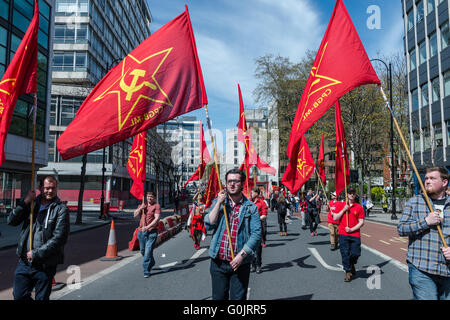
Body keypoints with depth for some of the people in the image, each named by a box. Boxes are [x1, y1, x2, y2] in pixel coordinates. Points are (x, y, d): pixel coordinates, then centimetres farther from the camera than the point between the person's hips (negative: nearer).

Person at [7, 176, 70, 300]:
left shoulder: (61, 209, -7)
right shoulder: (32, 203, 8)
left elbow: (59, 238, -13)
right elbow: (12, 221, 0)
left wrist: (36, 253, -14)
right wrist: (25, 202, -11)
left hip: (45, 265, -4)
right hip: (24, 261, 4)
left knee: (42, 298, 8)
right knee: (19, 296, 10)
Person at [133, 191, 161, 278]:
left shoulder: (156, 206, -4)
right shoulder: (142, 205, 14)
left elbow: (157, 219, -14)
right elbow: (135, 215, 7)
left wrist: (147, 227, -24)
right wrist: (140, 208, -10)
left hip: (152, 232, -6)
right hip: (141, 231, 6)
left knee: (148, 251, -12)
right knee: (142, 251, 17)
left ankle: (146, 270, -4)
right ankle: (151, 263, 42)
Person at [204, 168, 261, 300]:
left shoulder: (251, 207, -1)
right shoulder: (217, 202, 6)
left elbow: (256, 234, -7)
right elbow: (208, 225, -5)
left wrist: (242, 255, -15)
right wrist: (219, 203, -11)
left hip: (240, 263, -2)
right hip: (218, 262, 2)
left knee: (238, 297, 7)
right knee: (218, 297, 13)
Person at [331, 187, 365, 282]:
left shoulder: (359, 207, 4)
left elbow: (361, 222, 1)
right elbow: (335, 218, 0)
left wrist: (351, 229, -9)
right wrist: (343, 210, -10)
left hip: (355, 234, 0)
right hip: (343, 234, 0)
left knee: (356, 254, 0)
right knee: (345, 254, -2)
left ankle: (351, 264, 33)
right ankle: (348, 272, 14)